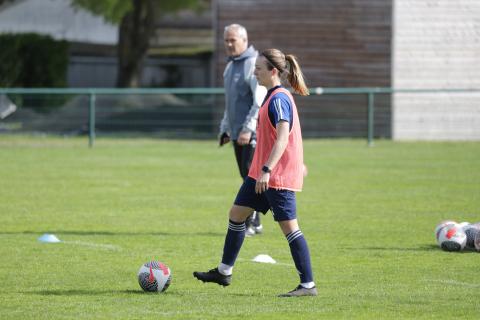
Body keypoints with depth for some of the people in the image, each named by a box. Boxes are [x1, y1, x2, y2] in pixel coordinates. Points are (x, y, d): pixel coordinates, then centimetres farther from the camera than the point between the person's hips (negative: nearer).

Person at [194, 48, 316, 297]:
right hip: (260, 173, 10)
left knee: (288, 226, -7)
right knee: (236, 214, 14)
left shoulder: (279, 99, -18)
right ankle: (224, 272, 25)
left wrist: (267, 169, -32)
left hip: (279, 176, -10)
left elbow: (283, 137, -27)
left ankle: (308, 285, -4)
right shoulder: (273, 96, 13)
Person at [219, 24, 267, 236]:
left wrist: (248, 129, -23)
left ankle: (249, 223, -14)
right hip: (237, 133, 9)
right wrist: (225, 129, 24)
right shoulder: (231, 66, 19)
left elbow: (260, 101, -18)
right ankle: (255, 223, 15)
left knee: (250, 176, -13)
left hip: (253, 134, -9)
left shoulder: (253, 64, -11)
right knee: (247, 177, 10)